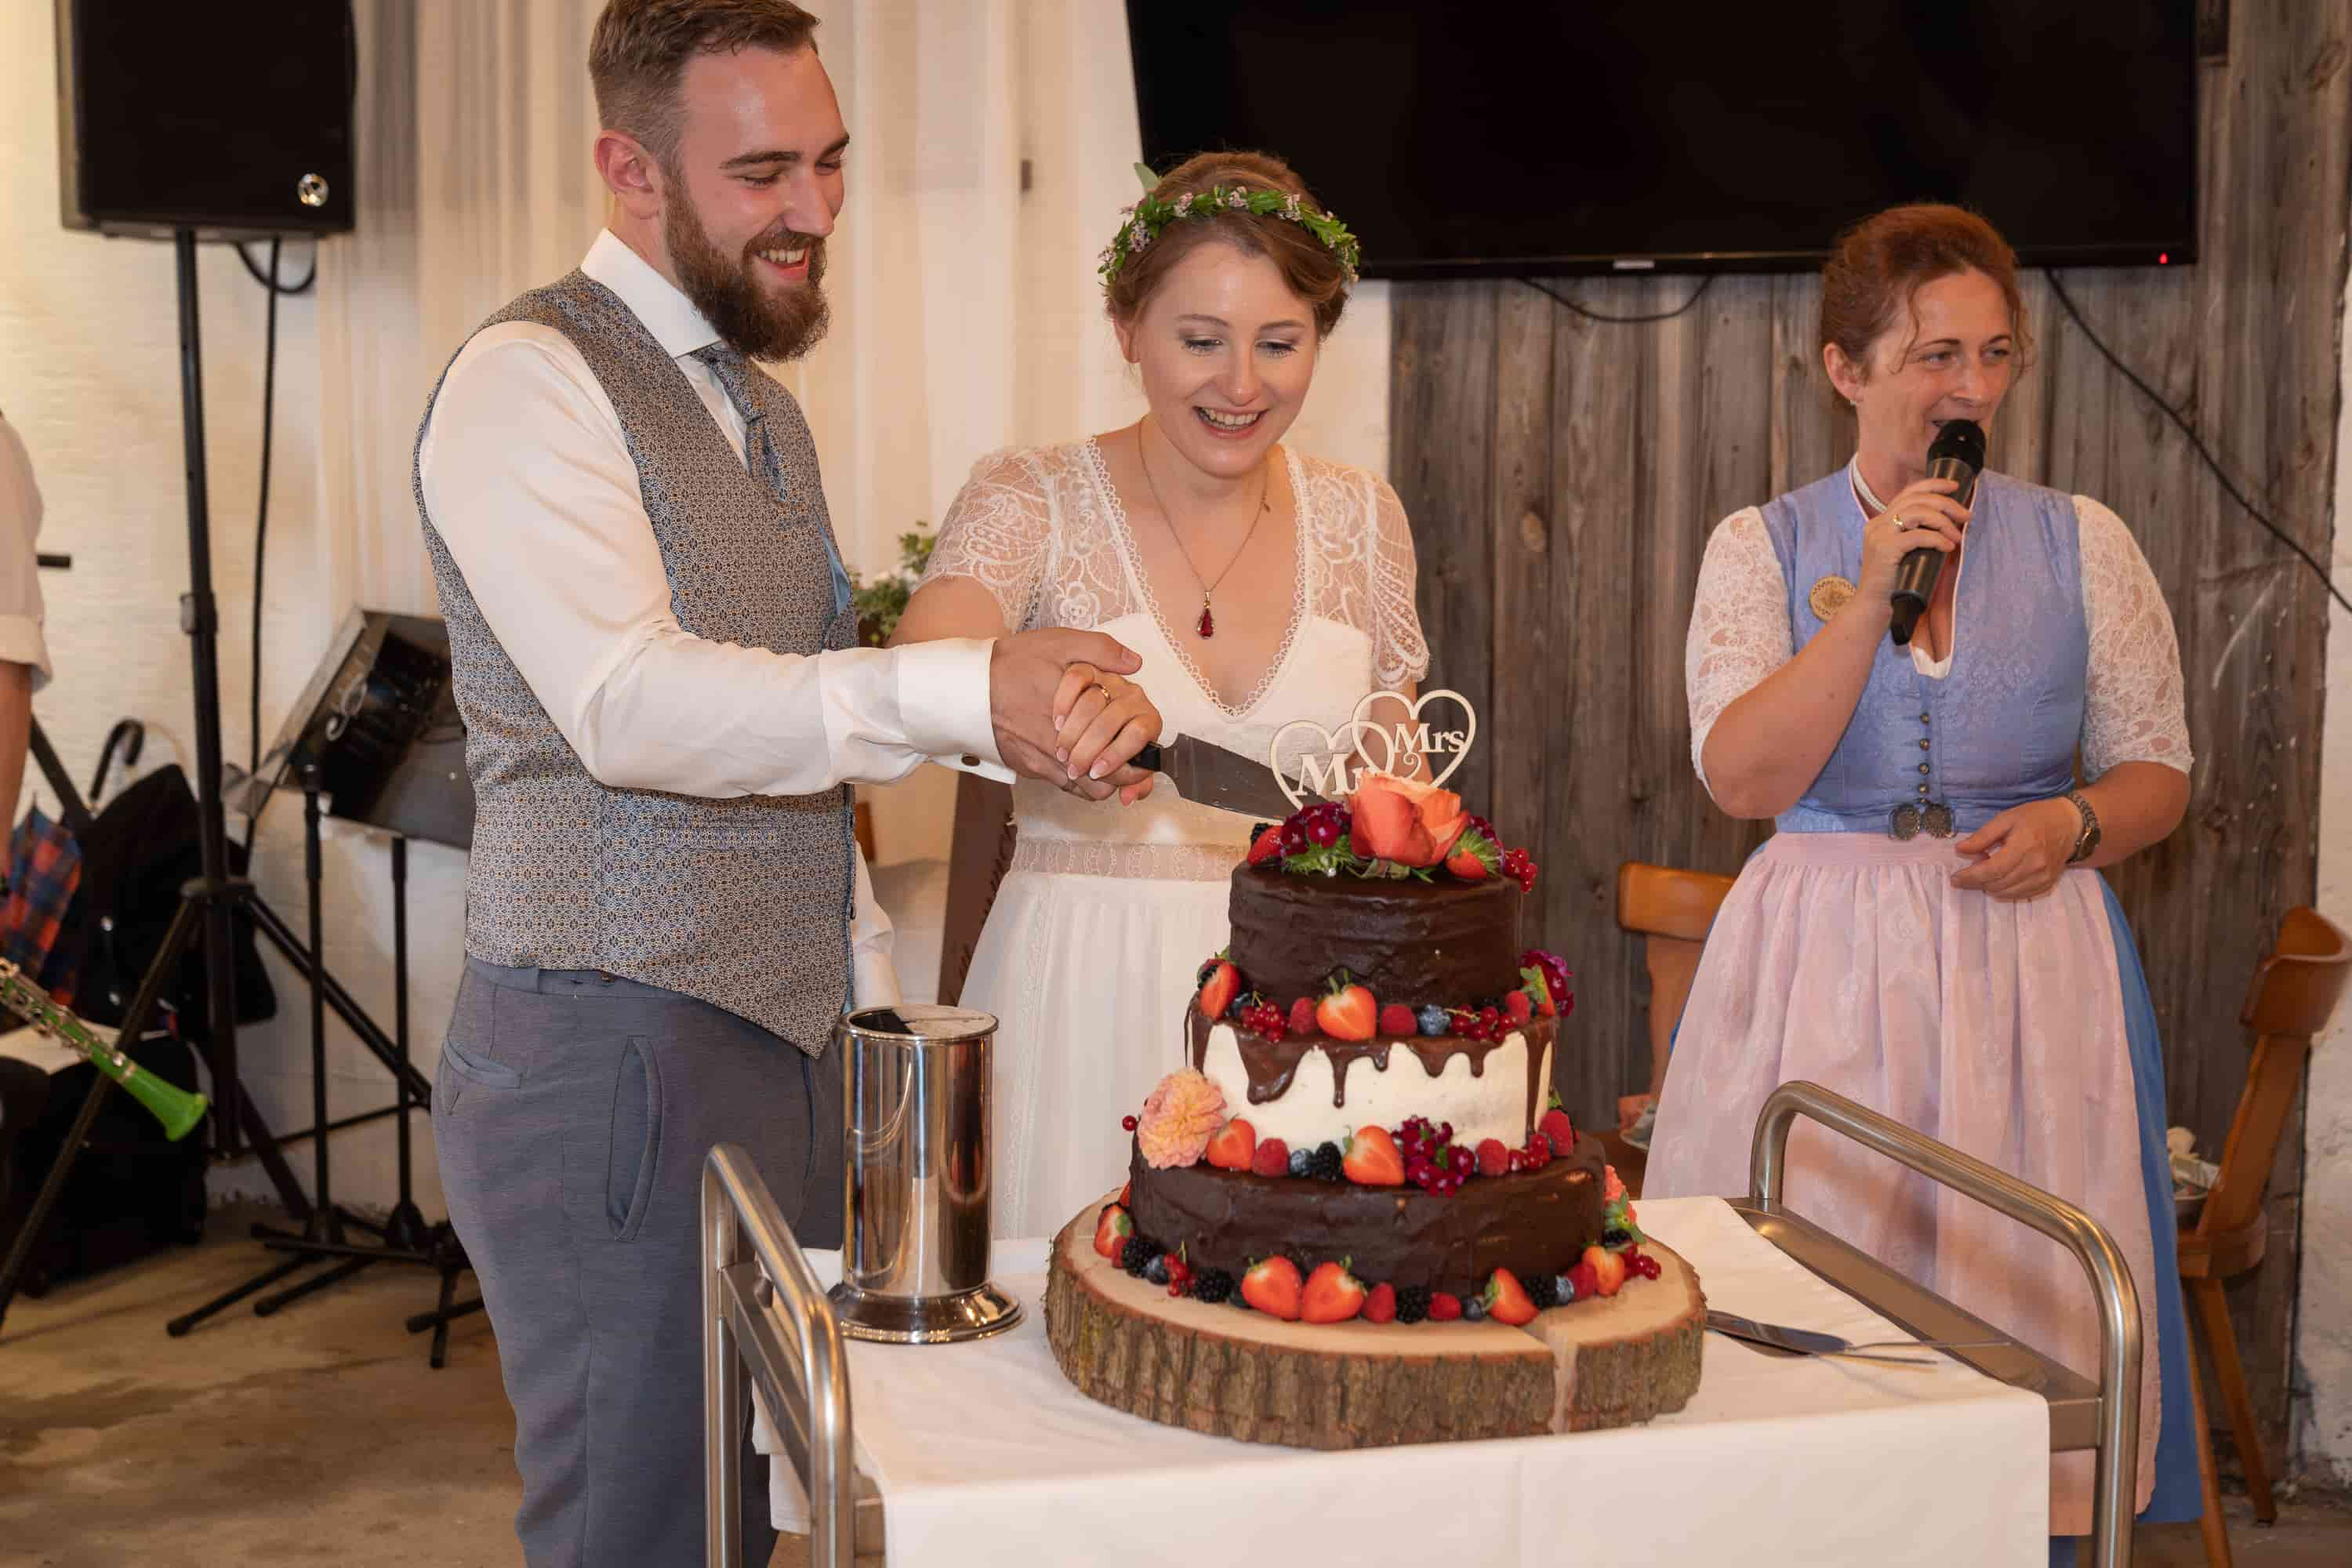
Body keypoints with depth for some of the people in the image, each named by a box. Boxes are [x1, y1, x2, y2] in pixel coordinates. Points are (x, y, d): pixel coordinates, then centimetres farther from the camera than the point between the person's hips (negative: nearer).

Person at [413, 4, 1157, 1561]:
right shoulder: (530, 381, -10)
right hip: (617, 1064, -8)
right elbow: (628, 704, -25)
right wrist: (965, 691, -33)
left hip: (798, 1057, 8)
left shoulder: (762, 407, 18)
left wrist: (874, 995, 18)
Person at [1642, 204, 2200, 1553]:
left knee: (2020, 1296, 2)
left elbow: (2158, 769, 10)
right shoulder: (1764, 547, 4)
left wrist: (2071, 824, -10)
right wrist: (1871, 596, -14)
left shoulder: (2082, 543, 6)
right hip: (1824, 968, -1)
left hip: (2032, 963, 1)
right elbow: (1744, 777, -8)